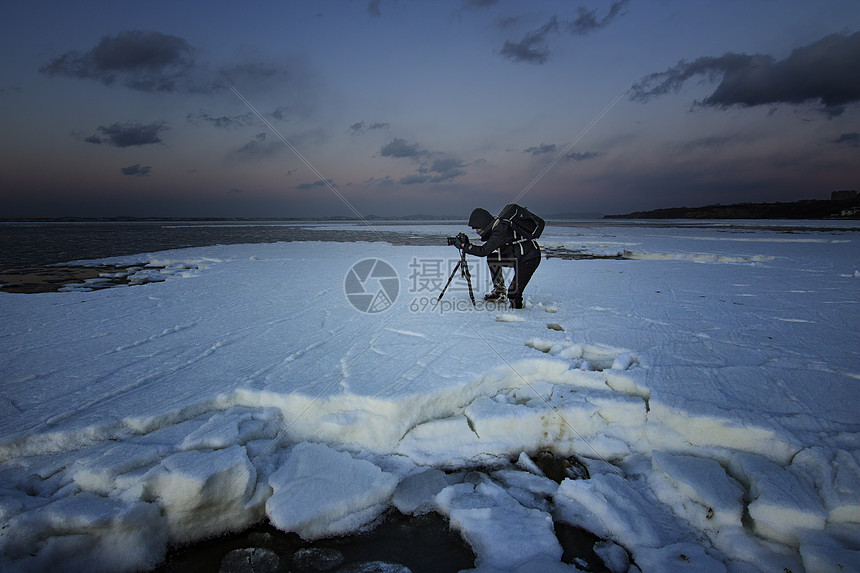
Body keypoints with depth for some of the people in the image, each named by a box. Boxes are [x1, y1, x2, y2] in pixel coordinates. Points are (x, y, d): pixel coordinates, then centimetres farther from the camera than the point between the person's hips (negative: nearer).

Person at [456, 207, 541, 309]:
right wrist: (465, 243, 0)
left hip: (529, 258, -10)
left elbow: (483, 251, -27)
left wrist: (465, 245, -19)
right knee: (492, 259, 9)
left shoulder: (500, 231, -24)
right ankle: (499, 292, 14)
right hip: (519, 256, 10)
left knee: (514, 293, -13)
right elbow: (485, 248, 11)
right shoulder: (496, 226, 5)